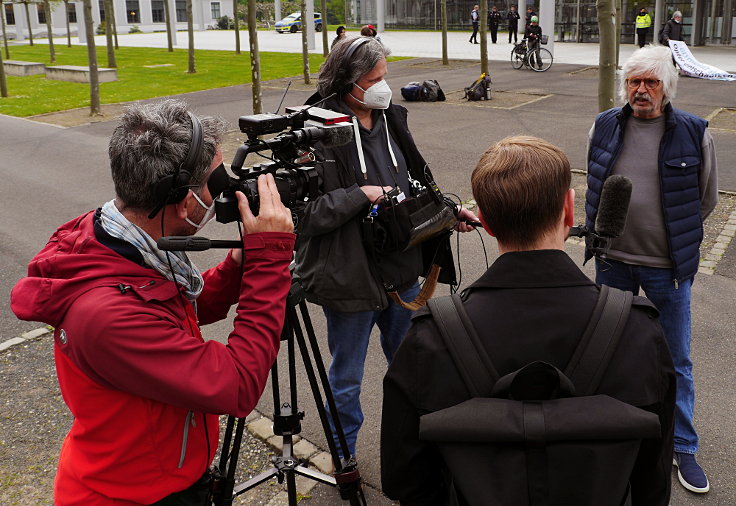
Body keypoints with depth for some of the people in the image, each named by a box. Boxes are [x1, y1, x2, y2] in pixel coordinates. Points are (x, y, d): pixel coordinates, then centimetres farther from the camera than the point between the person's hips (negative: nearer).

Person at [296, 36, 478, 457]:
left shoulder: (391, 116, 5)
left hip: (403, 272, 7)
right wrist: (360, 195, -25)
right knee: (347, 379, 12)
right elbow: (305, 209, -23)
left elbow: (416, 181, 18)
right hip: (351, 277, -7)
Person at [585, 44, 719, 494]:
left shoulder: (695, 133, -9)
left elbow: (707, 197, 3)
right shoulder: (605, 126, -1)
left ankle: (684, 446, 25)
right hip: (613, 259, 3)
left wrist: (674, 235, 8)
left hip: (667, 265, -2)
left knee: (676, 360, 9)